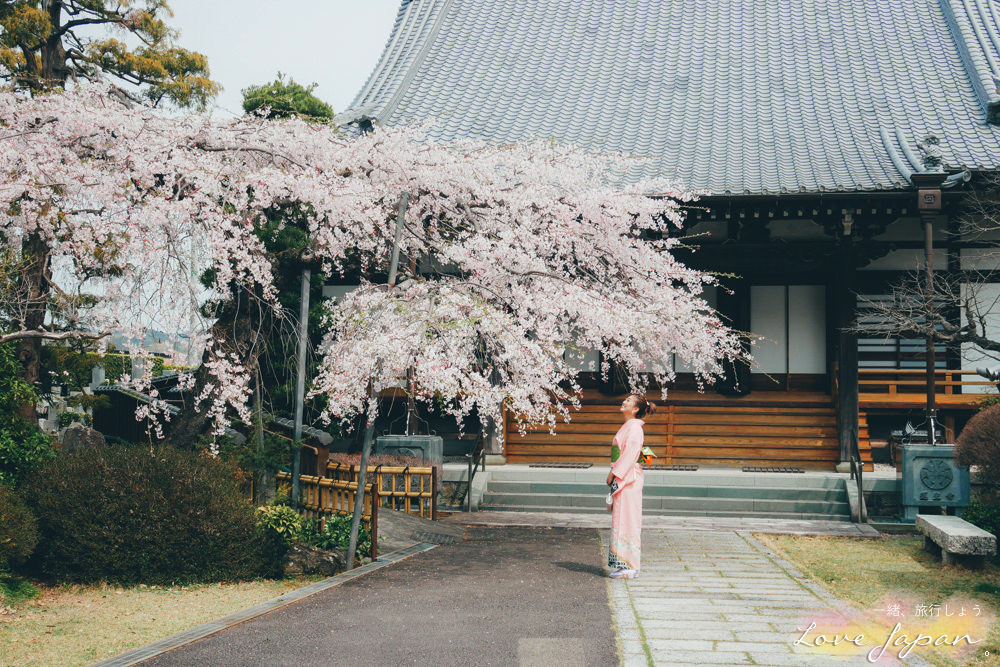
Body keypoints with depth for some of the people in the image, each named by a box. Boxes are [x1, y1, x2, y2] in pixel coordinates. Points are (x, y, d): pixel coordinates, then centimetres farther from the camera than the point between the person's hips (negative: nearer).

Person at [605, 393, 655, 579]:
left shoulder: (634, 427, -11)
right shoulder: (627, 426, 18)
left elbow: (630, 454, -19)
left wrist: (614, 473, -17)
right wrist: (614, 473, 16)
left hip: (628, 479, -10)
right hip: (621, 479, 10)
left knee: (626, 521, -7)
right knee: (621, 520, 10)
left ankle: (629, 567, -4)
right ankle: (623, 565, 14)